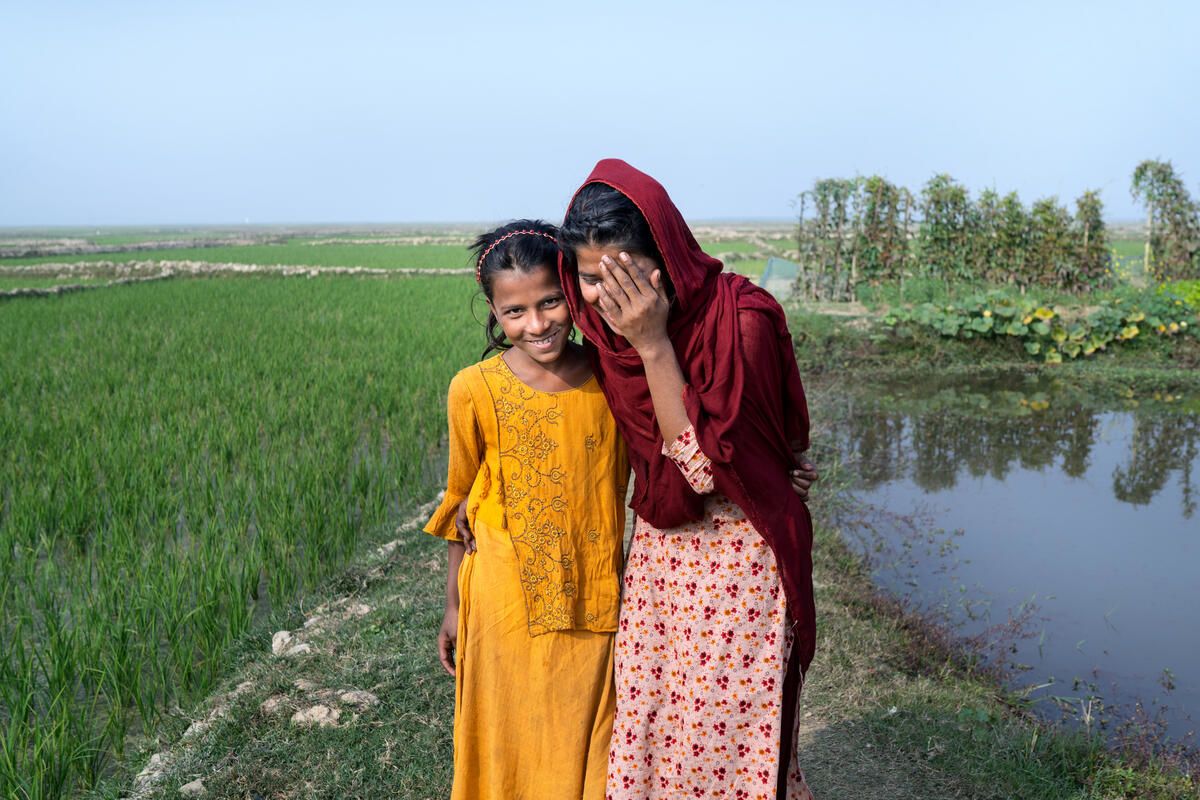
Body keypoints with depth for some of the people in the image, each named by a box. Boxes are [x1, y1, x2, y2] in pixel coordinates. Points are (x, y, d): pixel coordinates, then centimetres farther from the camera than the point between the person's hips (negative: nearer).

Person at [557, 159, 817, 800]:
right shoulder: (607, 329, -2)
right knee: (646, 738, 13)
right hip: (658, 560, 5)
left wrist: (653, 345, -27)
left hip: (739, 563, -5)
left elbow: (704, 466, -24)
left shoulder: (742, 319, -20)